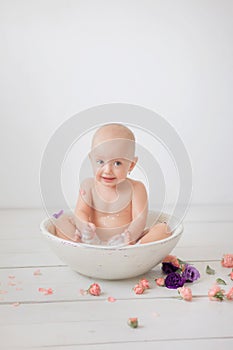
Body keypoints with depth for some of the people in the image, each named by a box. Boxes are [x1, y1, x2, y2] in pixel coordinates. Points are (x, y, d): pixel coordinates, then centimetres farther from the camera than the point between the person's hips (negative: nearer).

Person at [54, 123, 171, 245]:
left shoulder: (136, 188, -4)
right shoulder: (88, 186, 2)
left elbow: (139, 219, -12)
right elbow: (81, 212, -7)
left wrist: (129, 237, -33)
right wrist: (85, 230, -31)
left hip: (126, 242, -1)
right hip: (94, 240, 2)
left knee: (163, 229, -21)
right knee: (61, 221, -11)